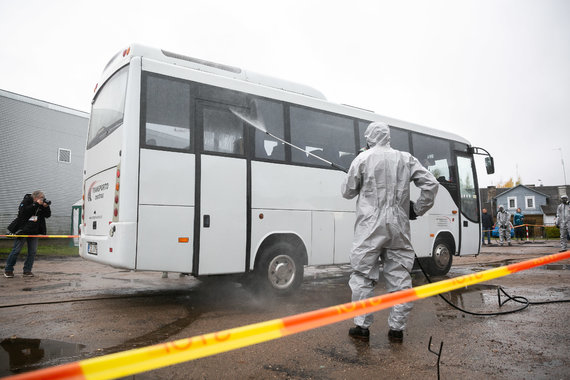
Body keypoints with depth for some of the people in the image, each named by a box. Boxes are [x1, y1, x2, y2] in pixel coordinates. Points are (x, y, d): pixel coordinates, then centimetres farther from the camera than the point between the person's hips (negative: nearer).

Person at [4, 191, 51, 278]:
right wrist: (36, 204, -23)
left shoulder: (41, 206, 8)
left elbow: (48, 215, 6)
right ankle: (8, 270, 11)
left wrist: (46, 207, -12)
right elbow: (25, 211, -23)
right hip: (23, 231, -4)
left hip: (34, 232, 5)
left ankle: (27, 270, 8)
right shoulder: (26, 203, -5)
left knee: (32, 252, 1)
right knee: (16, 250, 0)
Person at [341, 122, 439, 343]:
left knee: (363, 277, 5)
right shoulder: (406, 159, 7)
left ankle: (362, 326, 9)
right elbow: (431, 185, 3)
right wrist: (417, 209, 13)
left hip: (370, 228, -3)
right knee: (400, 278, 10)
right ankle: (397, 328, 16)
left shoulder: (363, 159, -1)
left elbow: (347, 192, 5)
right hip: (399, 227, 3)